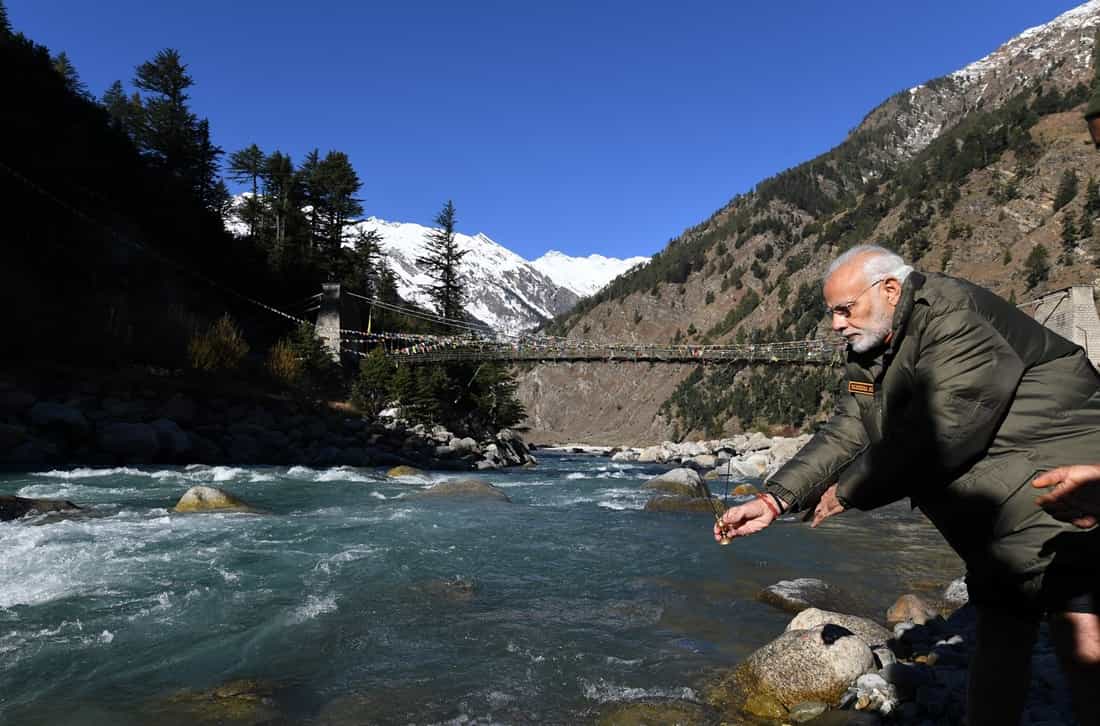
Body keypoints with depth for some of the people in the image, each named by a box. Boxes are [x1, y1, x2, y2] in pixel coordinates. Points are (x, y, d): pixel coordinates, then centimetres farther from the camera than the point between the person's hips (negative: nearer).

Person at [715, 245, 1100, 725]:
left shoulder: (954, 314, -20)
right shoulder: (870, 356, 8)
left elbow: (942, 430, -28)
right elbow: (842, 437, 3)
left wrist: (849, 491, -18)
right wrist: (773, 500, -8)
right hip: (996, 526, 9)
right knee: (997, 639, 15)